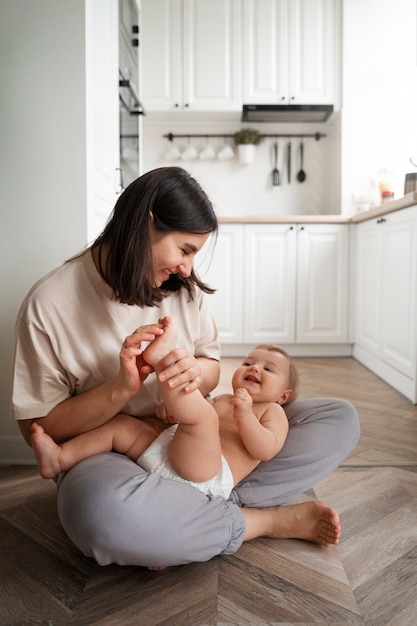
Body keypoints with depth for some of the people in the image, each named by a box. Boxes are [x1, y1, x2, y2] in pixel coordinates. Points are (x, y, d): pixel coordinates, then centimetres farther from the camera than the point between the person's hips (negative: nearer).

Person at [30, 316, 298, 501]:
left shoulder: (272, 411, 13)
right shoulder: (221, 399, 33)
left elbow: (266, 450, -5)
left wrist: (244, 417, -17)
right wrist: (173, 412, 4)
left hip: (199, 476, -8)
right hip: (163, 450, 8)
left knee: (204, 415, -33)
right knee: (120, 424, 9)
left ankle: (163, 356, -30)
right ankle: (60, 458, 2)